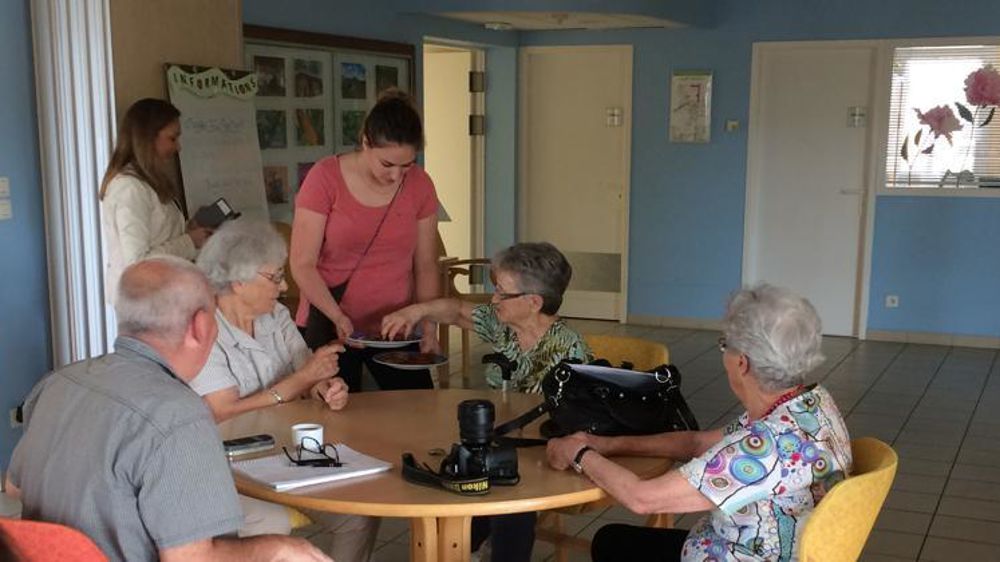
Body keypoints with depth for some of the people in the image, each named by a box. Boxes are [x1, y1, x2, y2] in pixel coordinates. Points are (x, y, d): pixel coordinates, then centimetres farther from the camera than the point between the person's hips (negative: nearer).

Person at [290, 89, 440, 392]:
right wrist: (338, 317, -22)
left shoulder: (420, 185, -1)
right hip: (330, 327, -3)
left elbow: (426, 267, 3)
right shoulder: (325, 177, -11)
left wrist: (427, 327, -8)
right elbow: (302, 265, -11)